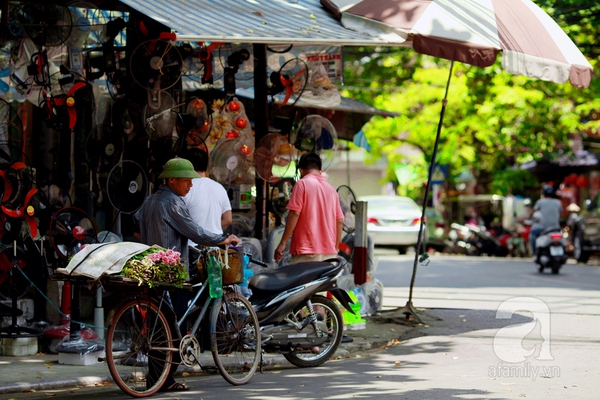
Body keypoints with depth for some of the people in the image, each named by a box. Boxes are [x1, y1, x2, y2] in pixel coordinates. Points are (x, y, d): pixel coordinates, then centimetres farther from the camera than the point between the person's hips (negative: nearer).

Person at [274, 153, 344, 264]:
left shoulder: (302, 184, -1)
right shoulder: (332, 190, 15)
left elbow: (294, 214, -9)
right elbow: (339, 221, 14)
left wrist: (283, 243, -7)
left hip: (307, 252, -6)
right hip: (330, 253, 6)